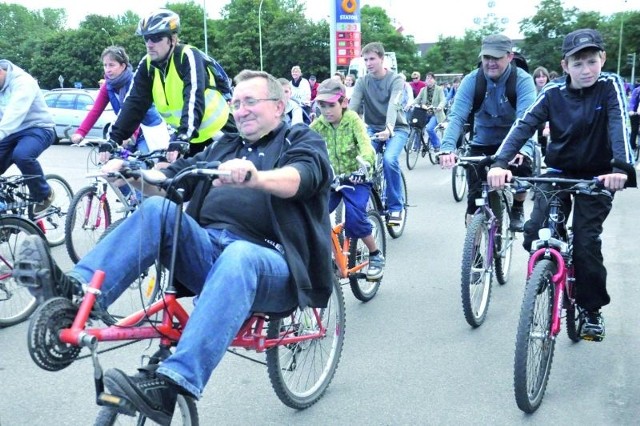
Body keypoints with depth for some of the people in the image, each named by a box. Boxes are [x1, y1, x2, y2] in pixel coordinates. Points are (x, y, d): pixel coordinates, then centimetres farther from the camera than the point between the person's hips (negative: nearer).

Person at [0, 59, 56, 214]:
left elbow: (14, 114, -37)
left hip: (38, 129, -8)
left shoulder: (22, 82, -21)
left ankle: (44, 195, -13)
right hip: (13, 132, 8)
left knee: (21, 155, -35)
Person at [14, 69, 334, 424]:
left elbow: (300, 177, -15)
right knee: (158, 208, -18)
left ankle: (170, 384, -49)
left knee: (237, 256, -38)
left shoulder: (303, 141, 10)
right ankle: (76, 291, -30)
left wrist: (254, 177, -36)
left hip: (267, 262, -5)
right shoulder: (225, 146, 27)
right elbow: (171, 180, 15)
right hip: (207, 250, 5)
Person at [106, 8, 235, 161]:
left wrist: (182, 138, -48)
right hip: (185, 134, 6)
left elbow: (194, 99, -35)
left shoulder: (189, 57, -22)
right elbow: (134, 103, -11)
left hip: (218, 130, -5)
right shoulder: (147, 65, -5)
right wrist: (114, 138, -24)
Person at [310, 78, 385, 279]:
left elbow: (366, 145, -29)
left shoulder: (352, 119, -14)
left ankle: (376, 255, 2)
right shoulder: (319, 124, -5)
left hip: (355, 177, -3)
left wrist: (363, 166, -50)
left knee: (354, 217, -23)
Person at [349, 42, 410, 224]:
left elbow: (393, 105, -28)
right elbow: (352, 106, -15)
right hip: (373, 128, 3)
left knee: (389, 159, -30)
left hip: (396, 128, -3)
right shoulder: (362, 81, -1)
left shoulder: (396, 79, -11)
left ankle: (396, 206, -10)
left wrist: (388, 128, -46)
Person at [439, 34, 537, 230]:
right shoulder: (471, 80, -15)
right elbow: (456, 116, -25)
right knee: (475, 196, -7)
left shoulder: (522, 80, -20)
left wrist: (523, 148, -53)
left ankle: (517, 209, 1)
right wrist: (448, 147, -43)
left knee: (523, 167, -30)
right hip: (482, 143, 1)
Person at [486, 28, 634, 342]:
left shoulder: (609, 86, -13)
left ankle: (592, 309, 12)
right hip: (558, 171, 2)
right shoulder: (553, 92, -10)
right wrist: (500, 163, -37)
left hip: (596, 176, -2)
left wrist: (621, 168, -45)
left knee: (586, 241, -8)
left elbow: (619, 125, -27)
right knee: (535, 234, -13)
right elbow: (525, 125, -20)